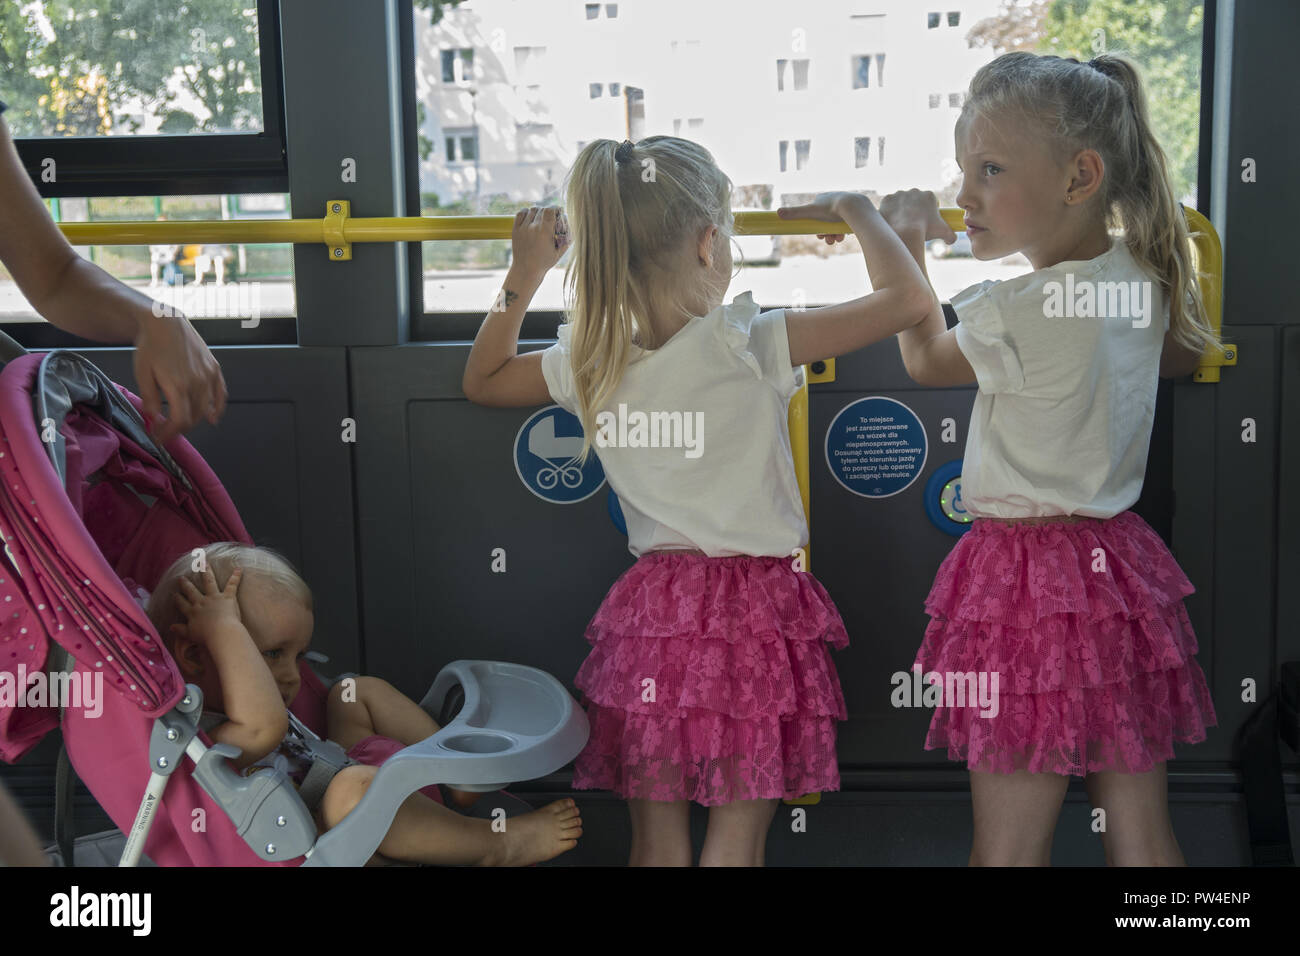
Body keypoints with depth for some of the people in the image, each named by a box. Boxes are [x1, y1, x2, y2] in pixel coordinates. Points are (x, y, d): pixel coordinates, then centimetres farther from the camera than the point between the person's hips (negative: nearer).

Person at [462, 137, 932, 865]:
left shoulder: (590, 364, -2)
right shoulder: (751, 347, -15)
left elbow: (482, 380, 18)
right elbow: (909, 299, -13)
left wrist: (526, 273, 18)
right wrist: (856, 209, 3)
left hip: (652, 614, 4)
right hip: (751, 613, -4)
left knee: (657, 844, 15)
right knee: (736, 844, 8)